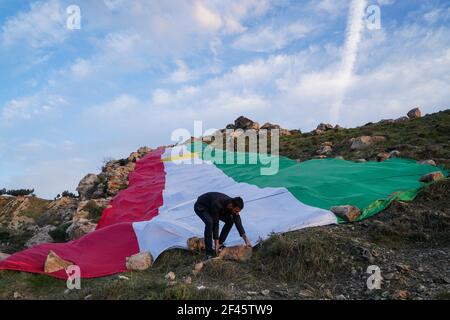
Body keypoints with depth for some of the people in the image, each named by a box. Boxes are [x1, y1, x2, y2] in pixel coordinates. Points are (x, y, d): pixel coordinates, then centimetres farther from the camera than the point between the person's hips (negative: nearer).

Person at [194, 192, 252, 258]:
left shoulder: (233, 205, -22)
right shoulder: (217, 204, -42)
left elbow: (238, 223, -15)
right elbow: (215, 224, -34)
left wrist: (246, 240, -17)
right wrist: (216, 244, -29)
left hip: (211, 207, 7)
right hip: (201, 206, -7)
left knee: (230, 221, -6)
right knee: (210, 222, -33)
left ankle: (220, 243, 5)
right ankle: (209, 252, -21)